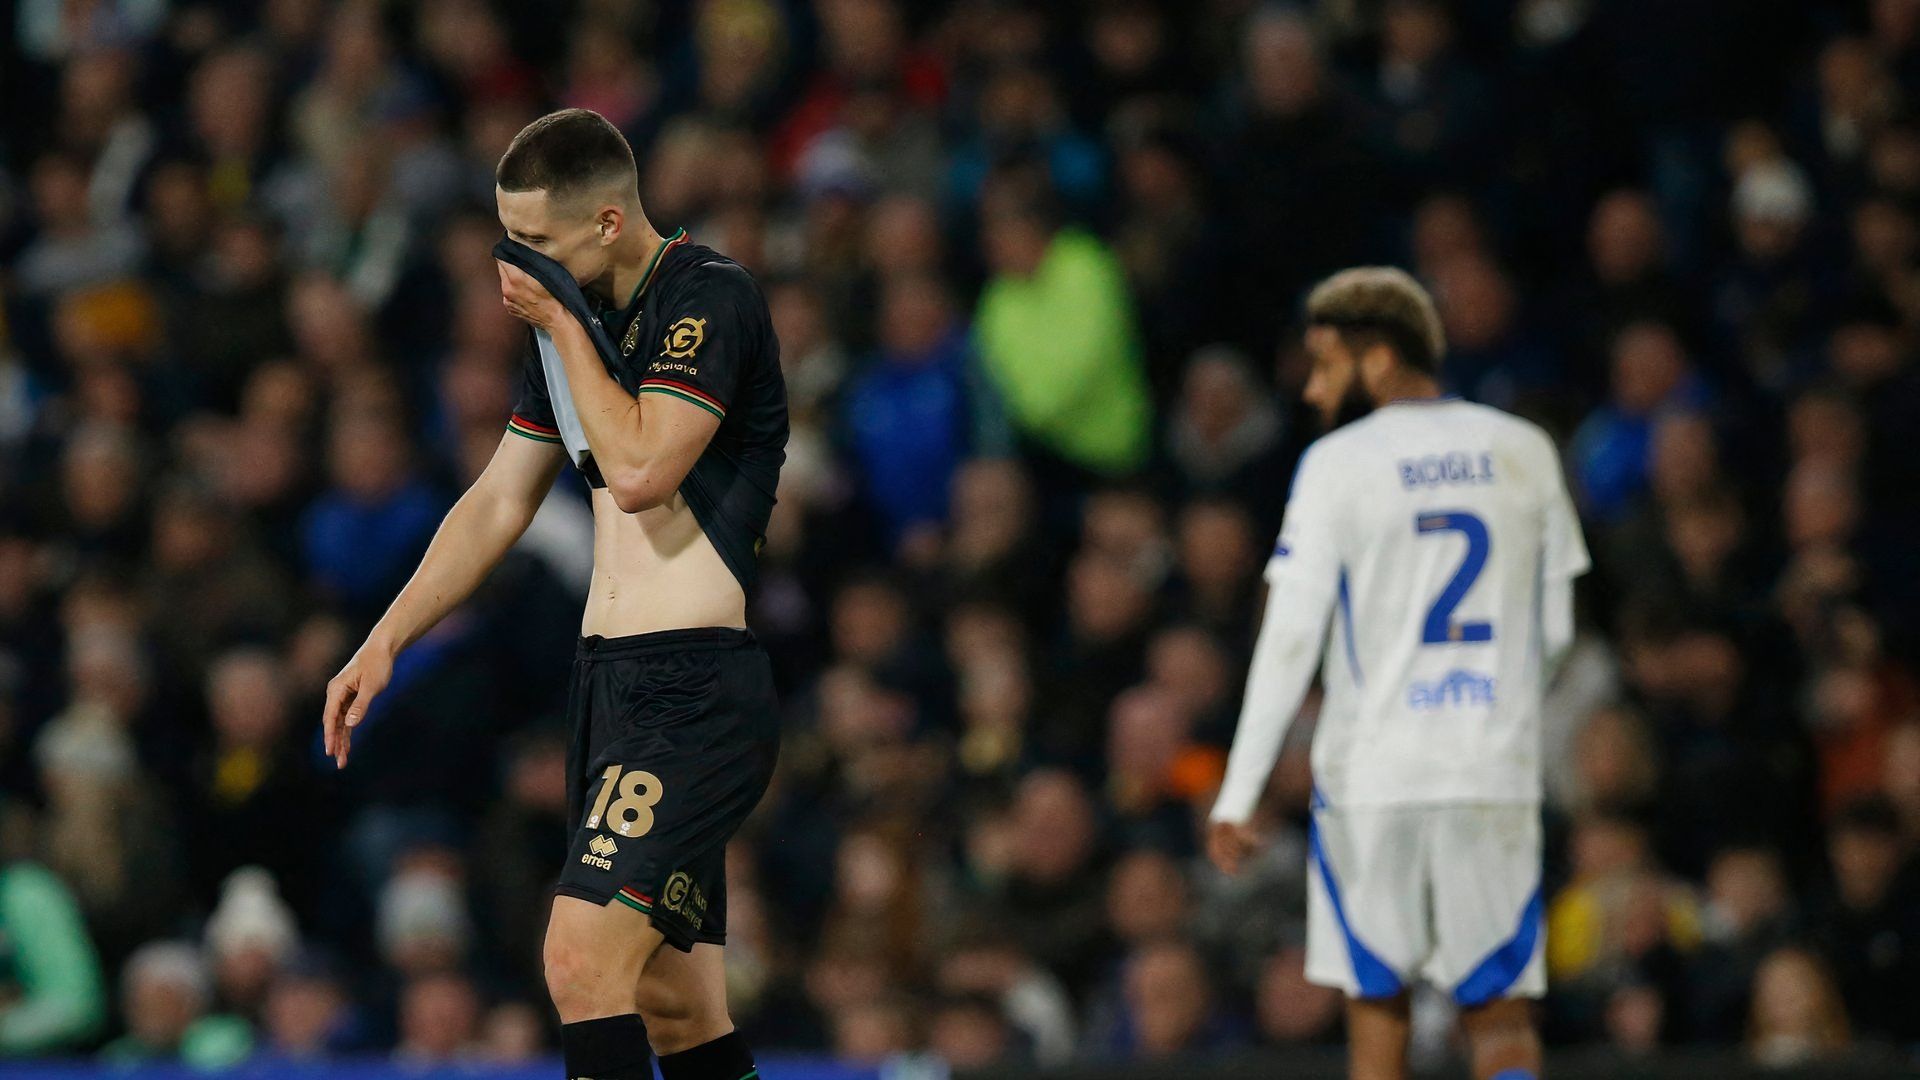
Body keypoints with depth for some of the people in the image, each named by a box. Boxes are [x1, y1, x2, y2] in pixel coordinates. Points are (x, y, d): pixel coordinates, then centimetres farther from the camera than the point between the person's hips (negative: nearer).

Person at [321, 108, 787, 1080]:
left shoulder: (711, 299, -11)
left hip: (697, 688, -9)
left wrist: (563, 329, -11)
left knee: (582, 959, -20)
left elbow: (639, 471, -22)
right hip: (607, 675, 9)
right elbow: (498, 502, 24)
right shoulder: (576, 319, 15)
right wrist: (384, 643, 20)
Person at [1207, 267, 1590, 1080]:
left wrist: (1238, 797, -8)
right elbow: (1554, 631, 13)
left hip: (1371, 772, -2)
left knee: (1375, 1007, 11)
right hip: (1496, 771, 2)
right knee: (1500, 1013, 4)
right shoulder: (1524, 452, 7)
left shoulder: (1337, 464, -5)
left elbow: (1291, 637, -10)